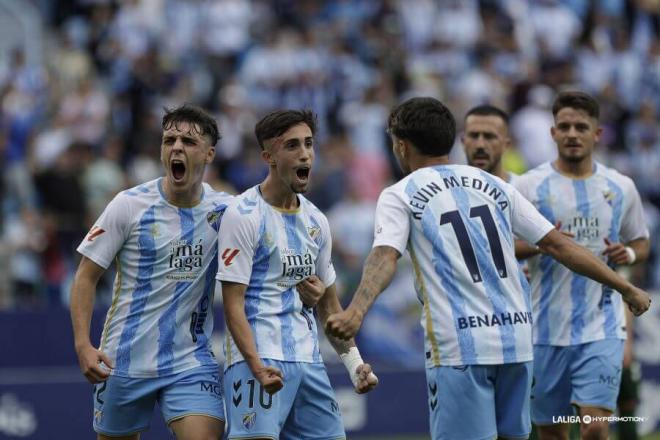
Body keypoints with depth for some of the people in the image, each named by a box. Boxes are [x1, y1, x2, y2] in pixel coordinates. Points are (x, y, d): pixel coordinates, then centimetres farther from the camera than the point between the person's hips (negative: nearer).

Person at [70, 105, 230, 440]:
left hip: (192, 363, 1)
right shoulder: (129, 205, -6)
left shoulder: (224, 210, -1)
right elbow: (86, 277, -3)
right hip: (124, 362, 0)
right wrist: (83, 344, -15)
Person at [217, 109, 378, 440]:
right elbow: (233, 305, -12)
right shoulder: (244, 215, -7)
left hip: (308, 361, 7)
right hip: (259, 360, -7)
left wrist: (354, 363, 12)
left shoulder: (315, 220, 15)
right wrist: (258, 368, -23)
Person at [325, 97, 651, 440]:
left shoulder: (400, 196, 3)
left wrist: (356, 312, -32)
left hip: (458, 347, -5)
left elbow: (384, 258, -16)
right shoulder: (494, 186, 17)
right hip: (516, 339, 5)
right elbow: (557, 245, 15)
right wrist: (627, 289, 20)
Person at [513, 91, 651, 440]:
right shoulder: (529, 186, -1)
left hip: (602, 328, 0)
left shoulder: (621, 188, 7)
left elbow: (641, 242, 18)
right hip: (547, 329, 0)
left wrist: (629, 253, -4)